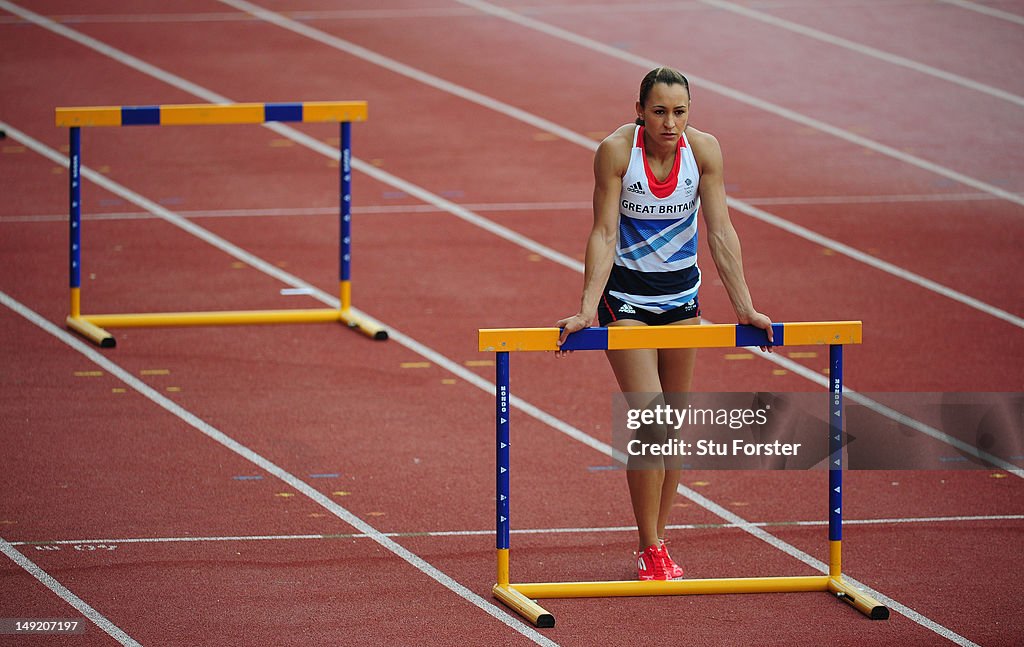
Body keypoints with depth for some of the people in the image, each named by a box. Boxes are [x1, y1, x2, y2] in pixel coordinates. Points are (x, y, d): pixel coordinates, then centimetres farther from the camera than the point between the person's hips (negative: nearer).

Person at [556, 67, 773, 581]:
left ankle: (657, 541, 18)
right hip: (626, 292, -4)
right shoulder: (616, 150, -20)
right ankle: (650, 551, -7)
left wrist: (743, 307, -14)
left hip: (681, 290, 4)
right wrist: (587, 309, -26)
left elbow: (720, 231, -10)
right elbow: (605, 233, -19)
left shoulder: (703, 149, -13)